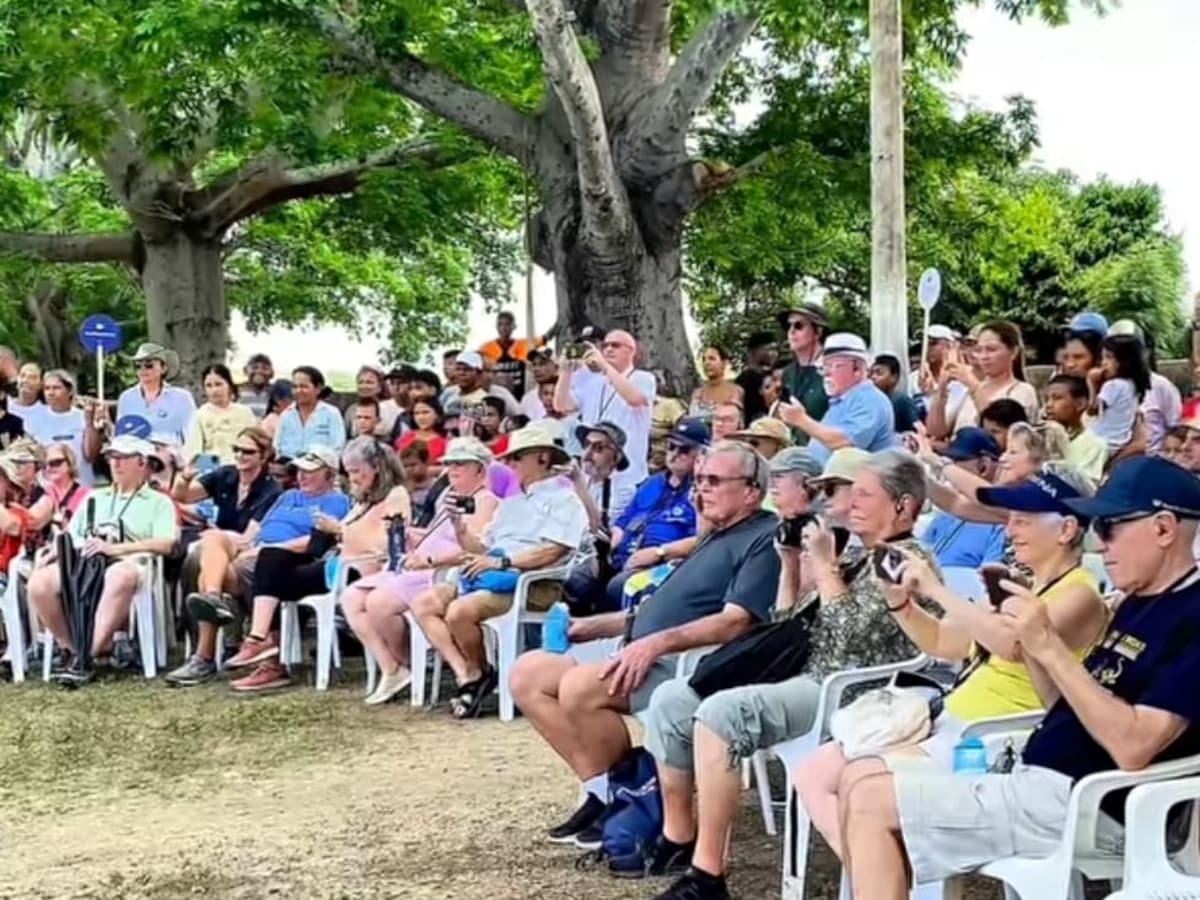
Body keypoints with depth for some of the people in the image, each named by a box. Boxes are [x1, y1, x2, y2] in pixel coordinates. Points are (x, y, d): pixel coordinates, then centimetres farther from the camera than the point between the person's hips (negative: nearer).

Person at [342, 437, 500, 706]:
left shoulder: (485, 501, -5)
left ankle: (406, 667, -6)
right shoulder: (449, 499, 27)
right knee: (352, 597, -3)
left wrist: (430, 560, -22)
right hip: (416, 572, 11)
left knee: (379, 602, -28)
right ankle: (390, 670, -9)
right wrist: (410, 537, 10)